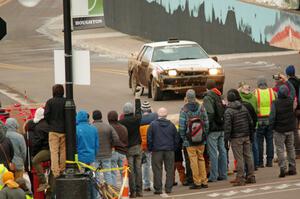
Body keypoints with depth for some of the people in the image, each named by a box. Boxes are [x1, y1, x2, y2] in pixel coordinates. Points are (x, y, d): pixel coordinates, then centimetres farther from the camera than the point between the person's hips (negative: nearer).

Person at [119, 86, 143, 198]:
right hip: (137, 147, 3)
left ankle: (133, 191, -4)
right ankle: (139, 190, 7)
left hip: (127, 149, -3)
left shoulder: (121, 122, -10)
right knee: (138, 169, 7)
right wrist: (137, 97, 31)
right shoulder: (136, 119, -1)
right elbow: (138, 110, 19)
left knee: (130, 170, -2)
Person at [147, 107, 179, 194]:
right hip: (169, 151, 2)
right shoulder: (171, 125, 3)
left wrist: (150, 148, 7)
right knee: (169, 170, 7)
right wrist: (174, 148, 18)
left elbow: (149, 138, -3)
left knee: (157, 170, 1)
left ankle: (158, 189, -1)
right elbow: (176, 139, 9)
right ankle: (168, 188, 6)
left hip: (157, 151, -2)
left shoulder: (153, 124, -5)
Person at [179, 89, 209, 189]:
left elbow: (182, 126, -10)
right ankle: (204, 181, 13)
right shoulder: (201, 108, 1)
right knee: (201, 158, 13)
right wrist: (204, 134, 12)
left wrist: (183, 137, 1)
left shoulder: (184, 110, -10)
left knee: (193, 159, 0)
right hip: (201, 139, 4)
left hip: (190, 139, -4)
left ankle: (197, 182, 0)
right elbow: (206, 123, 3)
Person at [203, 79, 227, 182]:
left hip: (213, 129, -8)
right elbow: (224, 111, 13)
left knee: (213, 152, -5)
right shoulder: (219, 97, 13)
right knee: (222, 150, 11)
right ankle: (223, 174, 16)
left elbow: (209, 113, -19)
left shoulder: (208, 98, -10)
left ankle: (213, 176, -5)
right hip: (221, 128, 8)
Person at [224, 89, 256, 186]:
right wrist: (250, 133, 21)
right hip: (246, 136, 6)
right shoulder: (244, 108, 8)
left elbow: (228, 126, -18)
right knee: (248, 156, 11)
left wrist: (226, 138, -12)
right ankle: (251, 177, 15)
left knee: (239, 158, -4)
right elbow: (250, 122, 12)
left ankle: (240, 178, -2)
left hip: (236, 138, -6)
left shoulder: (228, 111, -12)